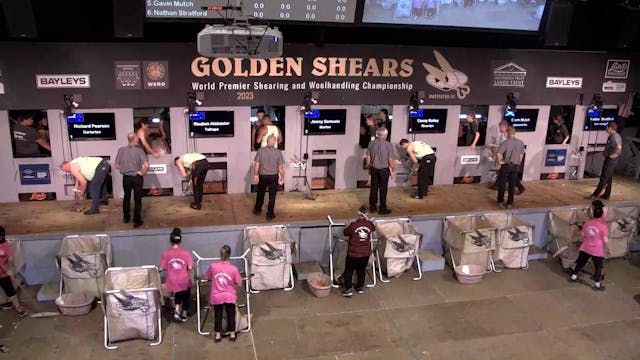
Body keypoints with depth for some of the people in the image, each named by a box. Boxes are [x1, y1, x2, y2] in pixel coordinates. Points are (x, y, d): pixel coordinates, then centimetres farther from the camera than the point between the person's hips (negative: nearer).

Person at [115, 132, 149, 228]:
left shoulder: (121, 150, -8)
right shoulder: (139, 151, -16)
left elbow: (117, 166, -2)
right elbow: (146, 165, -27)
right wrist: (142, 173, -11)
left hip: (126, 177, 3)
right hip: (137, 178, -3)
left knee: (126, 197, 23)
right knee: (137, 199, 9)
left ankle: (126, 217, 36)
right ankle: (136, 221, 13)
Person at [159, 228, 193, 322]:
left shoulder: (166, 253, -11)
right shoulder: (186, 252, -14)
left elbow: (161, 269, -8)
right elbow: (190, 268, -15)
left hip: (173, 281, 1)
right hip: (184, 280, -1)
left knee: (178, 295, 30)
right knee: (186, 295, 26)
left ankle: (177, 311, 12)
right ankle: (184, 315, 39)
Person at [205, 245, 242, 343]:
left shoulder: (213, 266, -12)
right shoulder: (233, 268, -16)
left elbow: (207, 277, 6)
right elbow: (239, 283, -8)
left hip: (217, 296, 1)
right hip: (229, 296, -1)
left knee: (218, 315, 16)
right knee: (231, 315, 15)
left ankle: (217, 335, 22)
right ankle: (232, 334, 23)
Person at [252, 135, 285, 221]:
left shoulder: (260, 151, -9)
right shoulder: (278, 152, -11)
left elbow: (256, 165, -6)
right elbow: (280, 167, -9)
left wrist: (255, 175, 6)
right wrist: (282, 177, 3)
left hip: (262, 176, 1)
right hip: (273, 176, -1)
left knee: (260, 194, 20)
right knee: (272, 196, 8)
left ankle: (257, 210, 36)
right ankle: (270, 215, 14)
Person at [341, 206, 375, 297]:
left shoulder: (353, 225, -20)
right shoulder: (369, 224, -8)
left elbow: (345, 232, -3)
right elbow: (373, 228, 17)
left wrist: (348, 225, 16)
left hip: (353, 253, -4)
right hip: (365, 253, 4)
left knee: (349, 271, 14)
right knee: (361, 270, 24)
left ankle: (348, 289, 12)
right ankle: (360, 287, 34)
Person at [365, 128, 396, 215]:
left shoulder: (371, 143, -5)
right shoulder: (388, 145, -14)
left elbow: (368, 157, 1)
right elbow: (391, 160, -12)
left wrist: (368, 167, 15)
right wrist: (393, 170, 0)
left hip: (374, 169, 3)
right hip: (384, 169, -3)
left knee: (374, 188, 14)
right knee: (383, 189, 5)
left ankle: (372, 207, 21)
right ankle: (382, 209, 11)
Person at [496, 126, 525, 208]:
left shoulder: (505, 142, -14)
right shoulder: (520, 143, -1)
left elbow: (498, 154, -25)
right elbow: (521, 155, 7)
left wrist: (500, 161, -9)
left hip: (506, 166, -3)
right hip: (515, 167, 3)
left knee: (502, 184, 12)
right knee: (512, 185, 9)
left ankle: (500, 201, 20)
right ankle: (509, 203, 13)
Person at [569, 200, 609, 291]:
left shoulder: (587, 222, -5)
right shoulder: (603, 226, -18)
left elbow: (583, 235, 5)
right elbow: (605, 240, -15)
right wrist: (608, 248, 4)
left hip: (585, 248, 4)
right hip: (597, 250, -4)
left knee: (580, 262, 20)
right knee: (598, 267, 12)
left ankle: (573, 277, 35)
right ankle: (597, 284, 19)